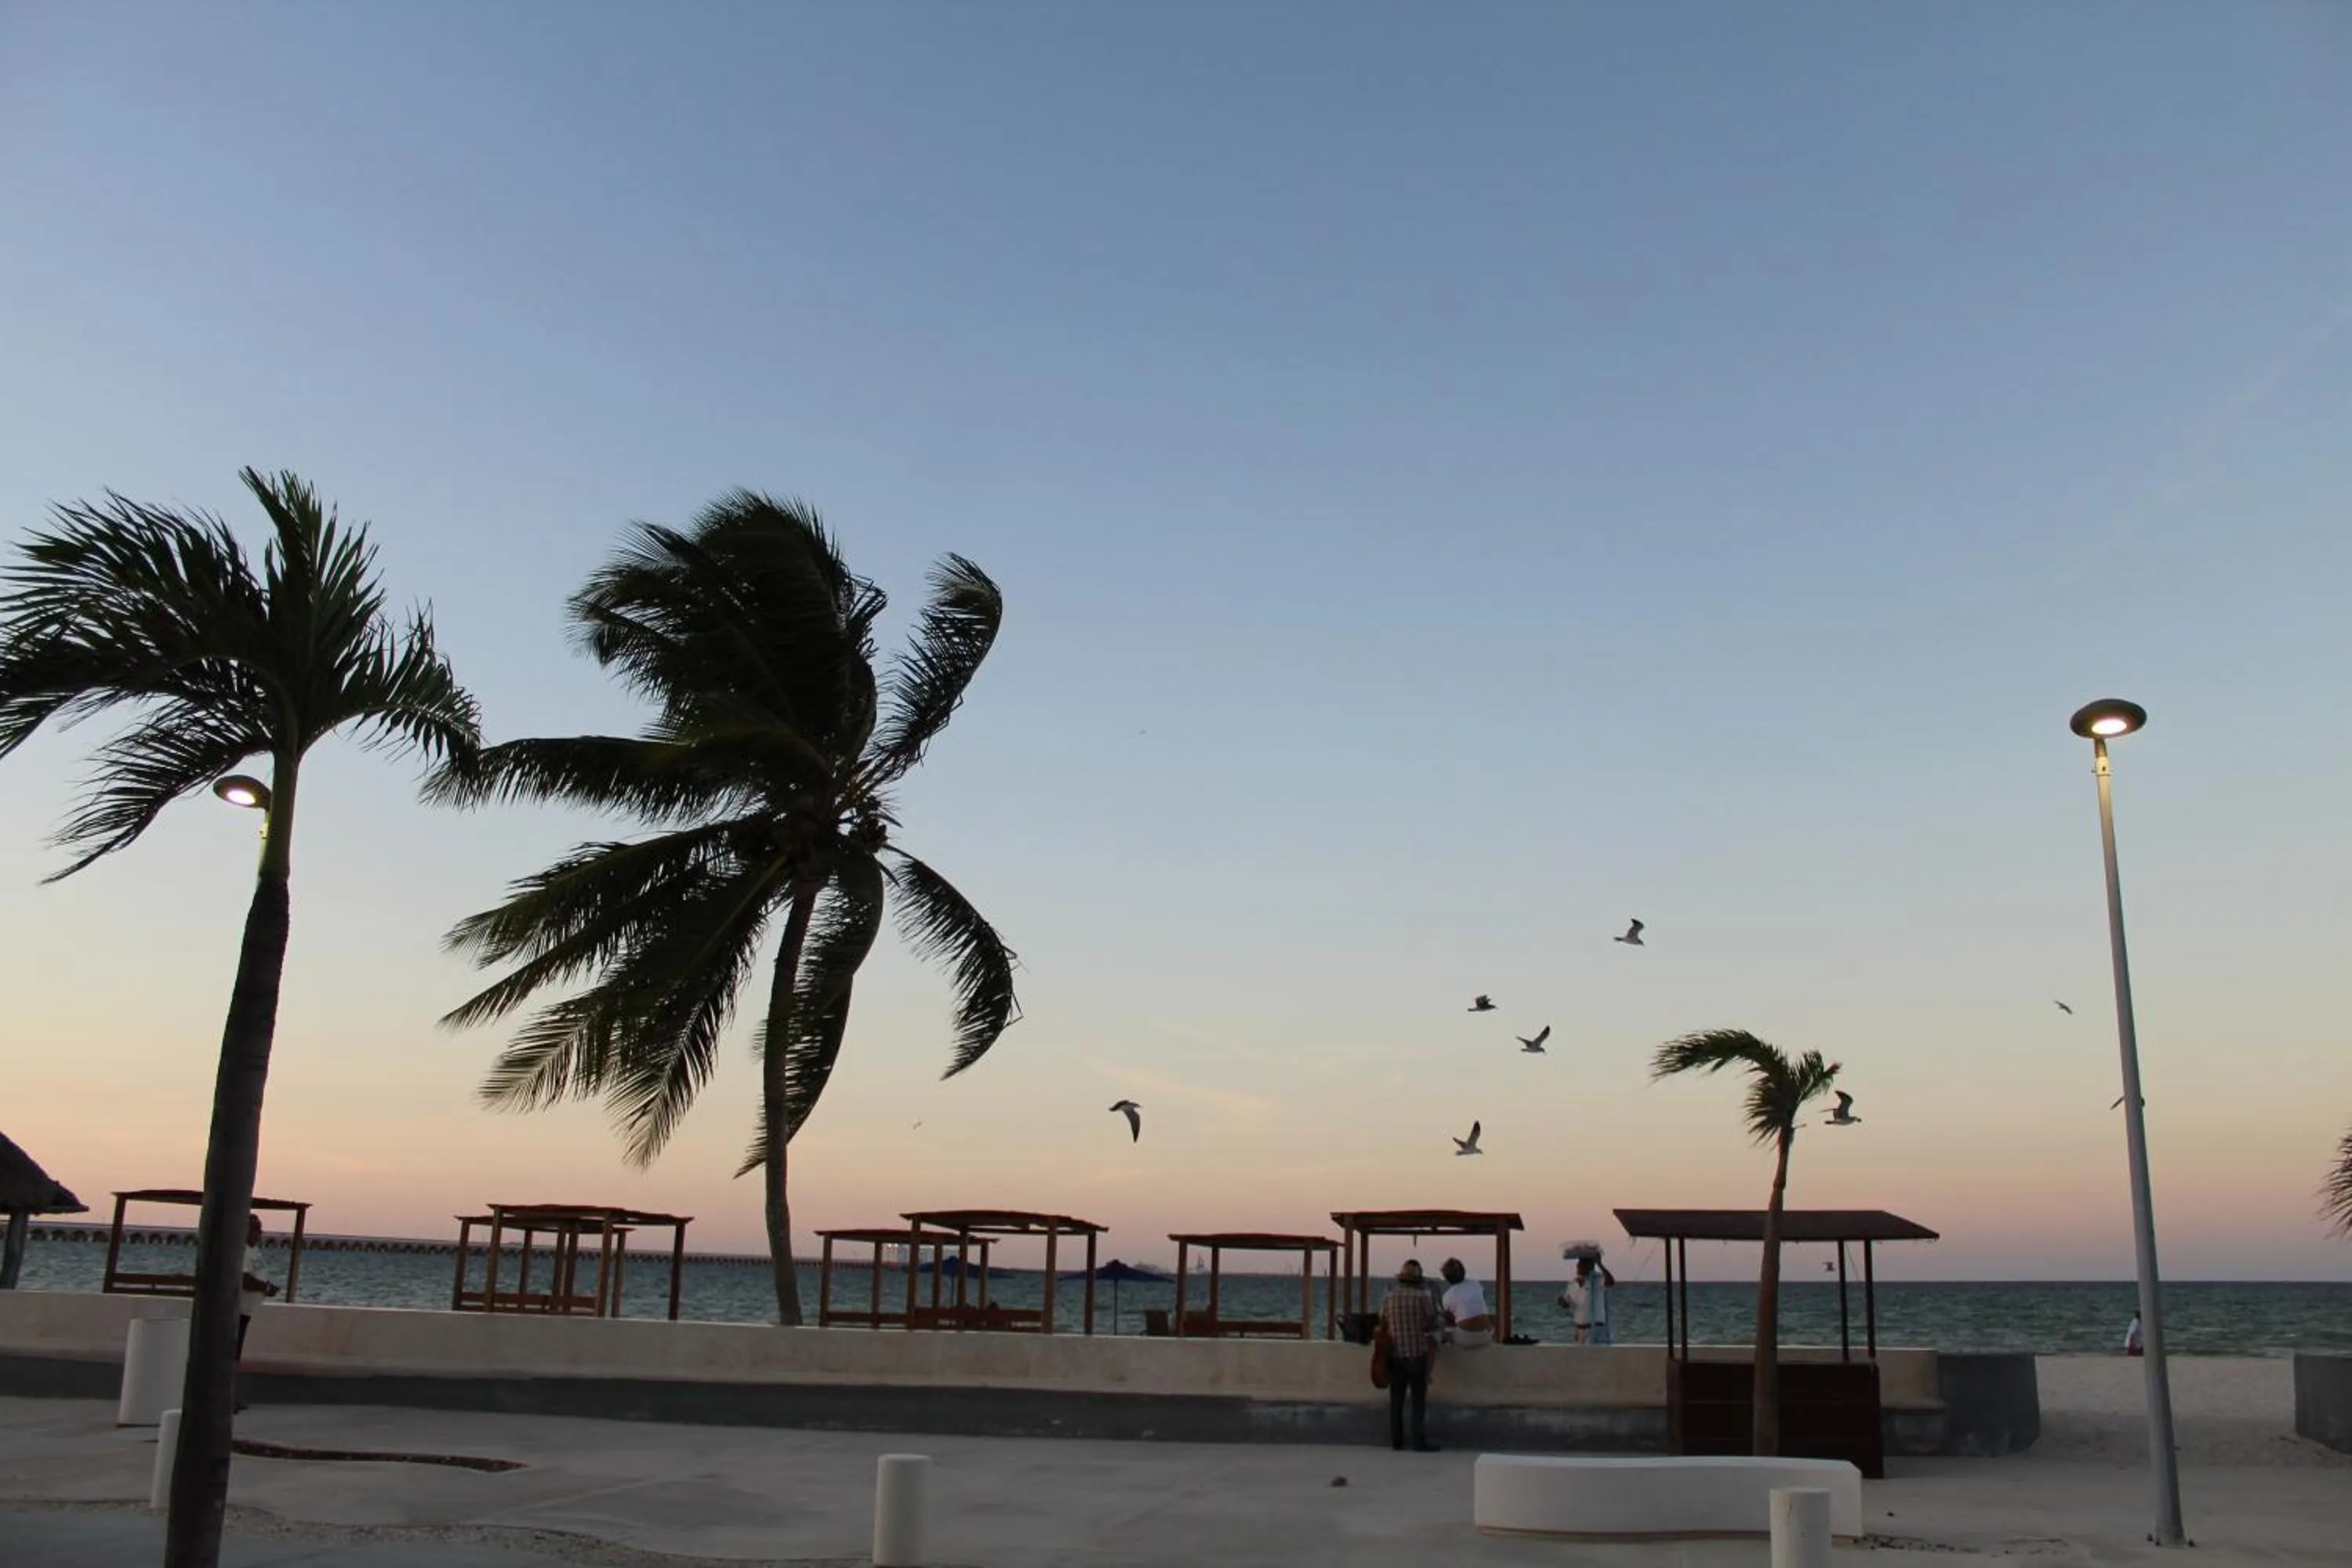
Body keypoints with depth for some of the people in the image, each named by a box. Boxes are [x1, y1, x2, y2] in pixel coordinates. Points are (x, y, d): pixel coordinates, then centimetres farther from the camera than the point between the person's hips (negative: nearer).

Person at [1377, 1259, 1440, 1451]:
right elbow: (1432, 1324, -3)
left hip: (1395, 1355, 3)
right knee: (1419, 1400, 2)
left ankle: (1396, 1440, 13)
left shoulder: (1387, 1297, 0)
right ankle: (1420, 1441, 0)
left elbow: (1382, 1326, 6)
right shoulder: (1422, 1297, -10)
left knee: (1396, 1400, 10)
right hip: (1417, 1354, -3)